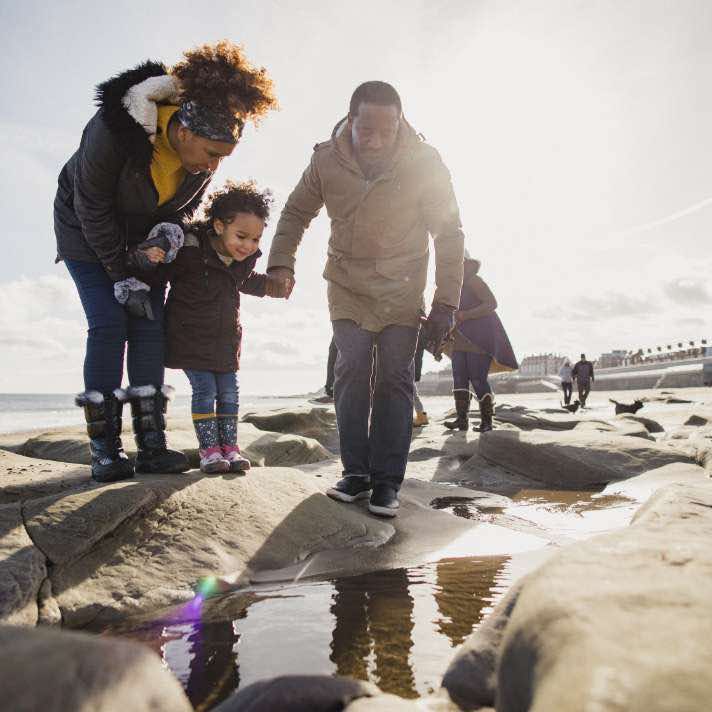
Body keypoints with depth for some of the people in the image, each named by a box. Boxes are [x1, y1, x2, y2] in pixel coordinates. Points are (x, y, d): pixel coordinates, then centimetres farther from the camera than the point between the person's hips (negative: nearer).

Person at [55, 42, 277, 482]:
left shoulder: (203, 151, -17)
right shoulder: (113, 131, -33)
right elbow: (93, 209, -23)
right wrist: (123, 276, -23)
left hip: (147, 236, 4)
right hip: (88, 230, -4)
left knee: (149, 325, -7)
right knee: (109, 325, -15)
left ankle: (152, 445, -4)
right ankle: (105, 450, -8)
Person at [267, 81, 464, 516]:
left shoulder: (424, 163, -16)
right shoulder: (327, 160, -11)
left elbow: (449, 234, -10)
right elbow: (296, 213, 5)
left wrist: (446, 302, -14)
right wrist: (281, 263, -10)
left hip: (402, 289, -1)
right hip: (347, 285, 2)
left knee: (395, 377, -7)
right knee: (352, 369, -9)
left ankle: (386, 481, -1)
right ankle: (356, 473, 2)